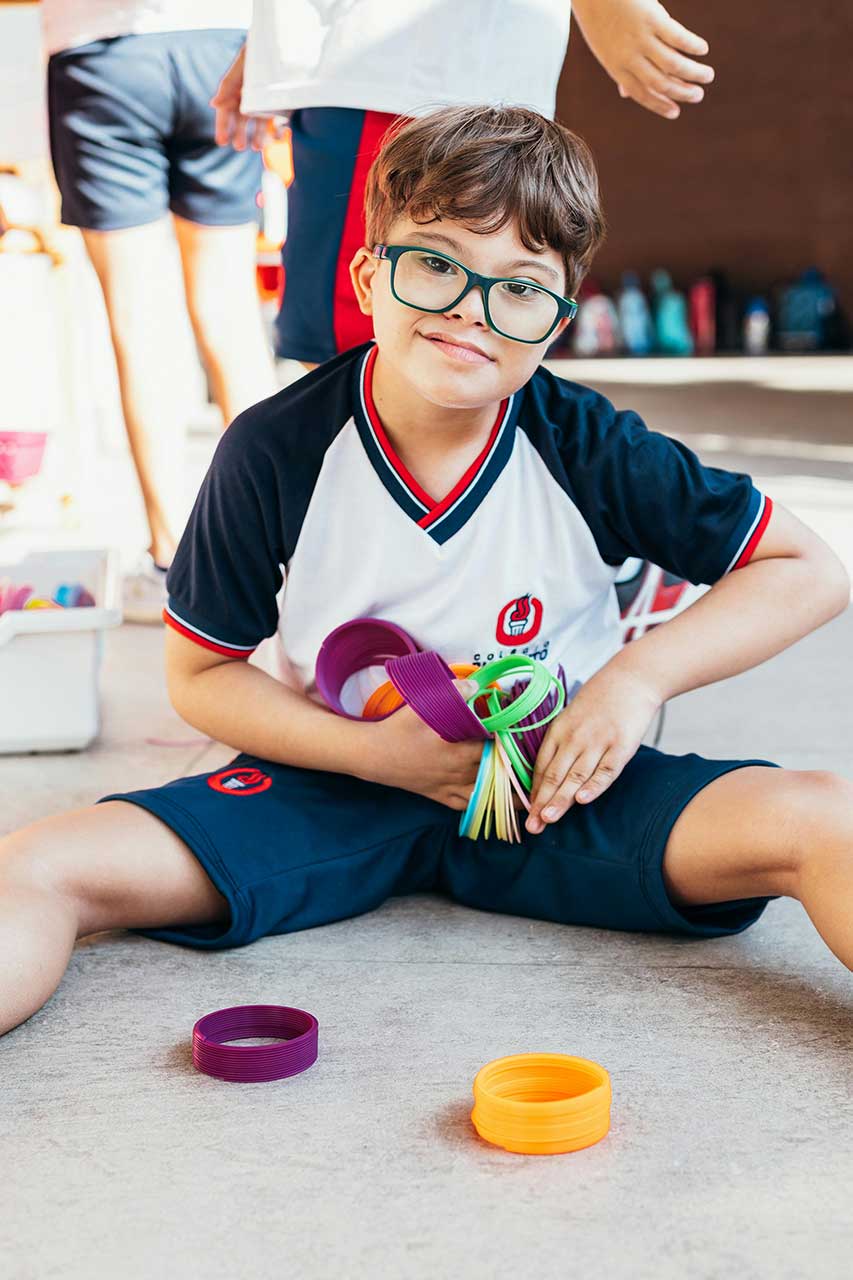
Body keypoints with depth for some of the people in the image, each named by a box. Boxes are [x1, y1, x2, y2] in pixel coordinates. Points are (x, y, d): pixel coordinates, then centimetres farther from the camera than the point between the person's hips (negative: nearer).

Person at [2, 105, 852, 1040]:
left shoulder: (590, 449, -12)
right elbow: (200, 675, -2)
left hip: (556, 791, 1)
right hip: (340, 782, 0)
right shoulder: (274, 451, -12)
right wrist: (375, 752, -17)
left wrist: (640, 674, -17)